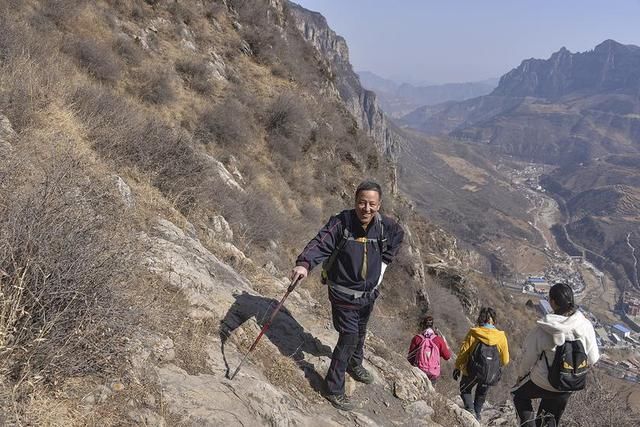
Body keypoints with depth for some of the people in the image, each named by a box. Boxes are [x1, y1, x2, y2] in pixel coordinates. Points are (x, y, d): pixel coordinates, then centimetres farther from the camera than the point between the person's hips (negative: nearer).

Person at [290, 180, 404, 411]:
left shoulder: (385, 226, -9)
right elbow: (320, 243, -36)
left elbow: (398, 235, 14)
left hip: (369, 294, 6)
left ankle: (354, 365, 55)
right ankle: (334, 389, 9)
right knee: (348, 337, -7)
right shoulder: (341, 222, -24)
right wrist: (304, 264, -55)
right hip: (344, 294, -6)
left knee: (360, 333, 26)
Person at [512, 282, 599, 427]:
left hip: (542, 383, -4)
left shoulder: (542, 329, -27)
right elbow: (592, 359, -8)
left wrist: (521, 374, 6)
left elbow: (529, 358, -14)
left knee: (520, 395, 27)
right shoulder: (585, 326, -19)